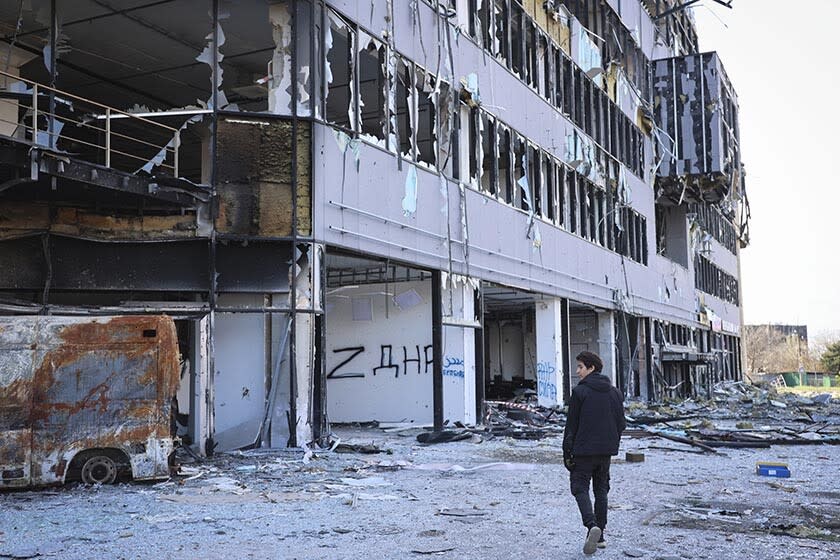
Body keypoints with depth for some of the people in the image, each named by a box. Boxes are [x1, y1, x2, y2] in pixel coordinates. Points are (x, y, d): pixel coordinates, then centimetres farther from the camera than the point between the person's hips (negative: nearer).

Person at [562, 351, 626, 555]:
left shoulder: (579, 391, -10)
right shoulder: (614, 392, 7)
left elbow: (571, 425, -9)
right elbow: (621, 423, 9)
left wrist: (567, 453, -4)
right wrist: (613, 444, 18)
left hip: (584, 449, -5)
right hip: (606, 450, 5)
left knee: (580, 487, 2)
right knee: (601, 489, 15)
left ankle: (592, 525, -20)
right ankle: (599, 535, 17)